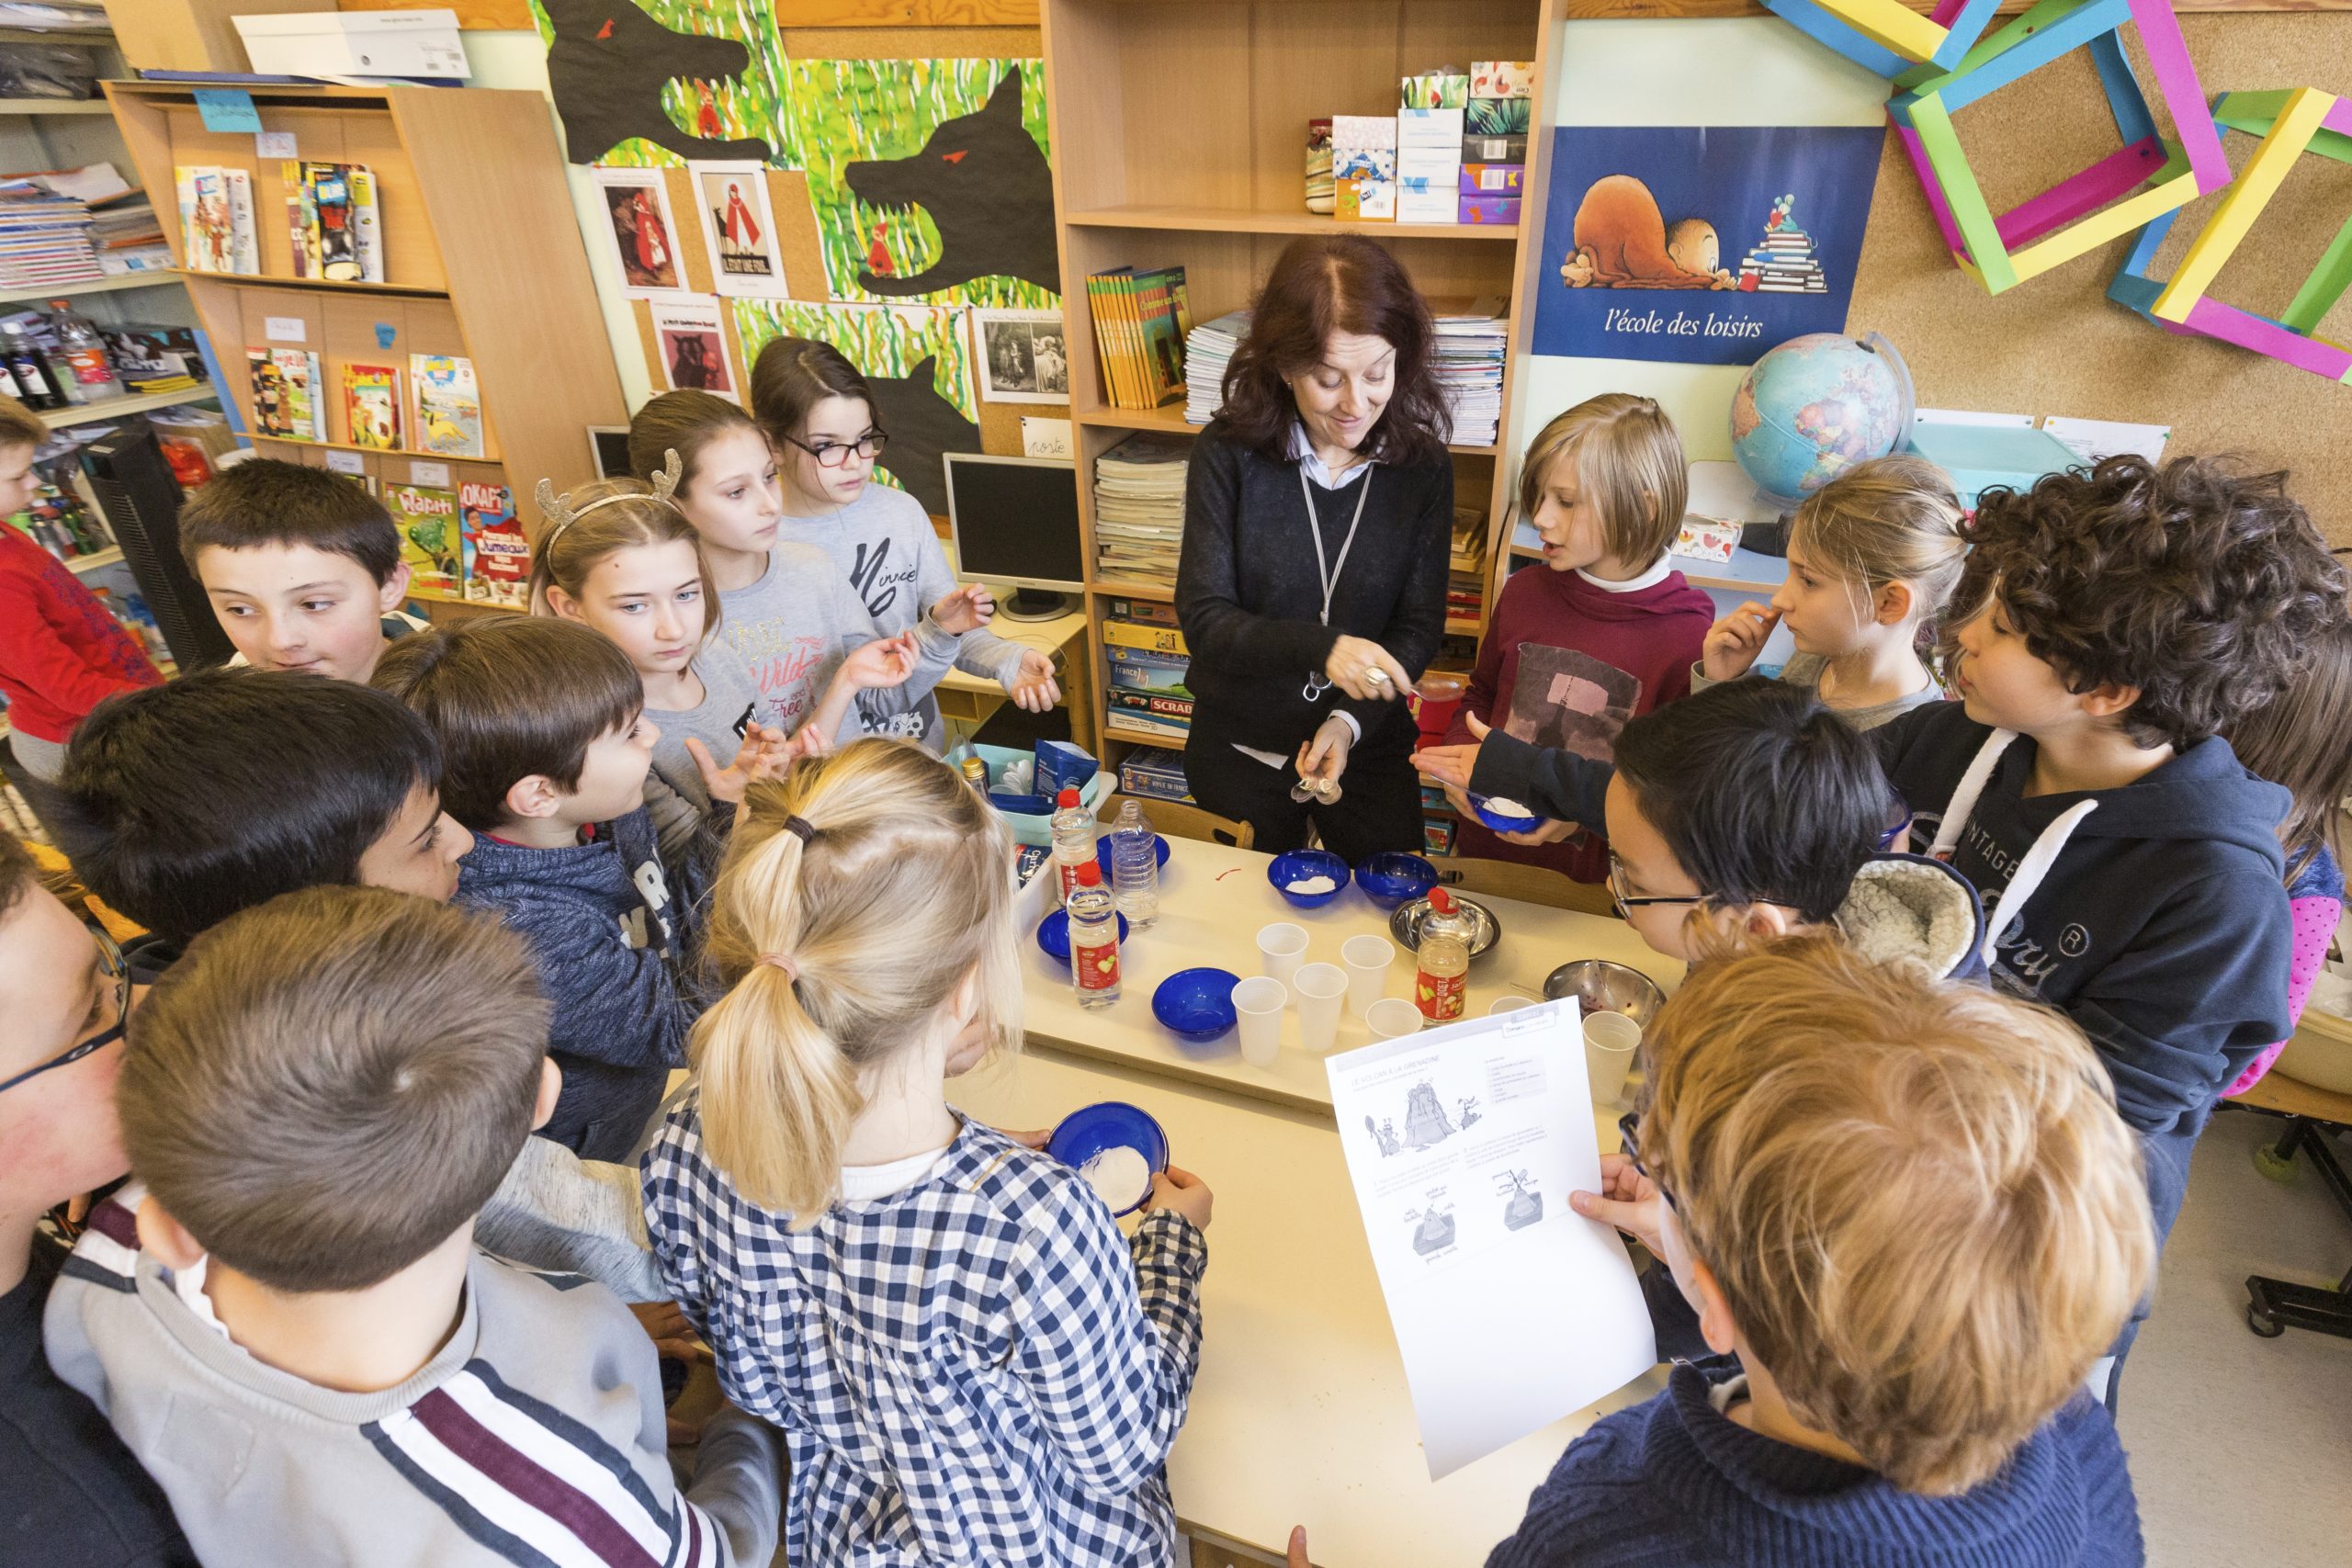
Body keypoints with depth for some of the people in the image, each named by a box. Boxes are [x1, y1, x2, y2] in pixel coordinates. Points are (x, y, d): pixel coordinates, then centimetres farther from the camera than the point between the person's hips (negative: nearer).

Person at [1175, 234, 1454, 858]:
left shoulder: (1423, 465, -10)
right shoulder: (1228, 453, -14)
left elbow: (1419, 626, -7)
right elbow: (1203, 619, -17)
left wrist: (1350, 723, -23)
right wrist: (1320, 648, -33)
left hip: (1369, 749, 1)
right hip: (1240, 751, 0)